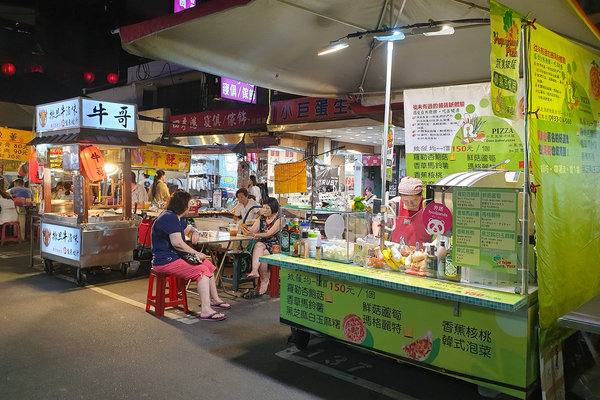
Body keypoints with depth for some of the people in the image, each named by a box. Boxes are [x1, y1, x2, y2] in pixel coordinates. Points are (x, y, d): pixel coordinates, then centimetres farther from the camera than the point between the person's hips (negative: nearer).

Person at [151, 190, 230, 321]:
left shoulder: (177, 218, 17)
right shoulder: (169, 218, -19)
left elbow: (188, 228, 35)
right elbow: (177, 243, -26)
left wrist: (194, 232, 11)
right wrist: (196, 253, -18)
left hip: (175, 256, 11)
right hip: (165, 261, -11)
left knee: (208, 264, 12)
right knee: (202, 270, -22)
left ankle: (214, 299, 23)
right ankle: (206, 311, -27)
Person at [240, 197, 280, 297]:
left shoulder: (279, 219, -6)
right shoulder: (261, 218, 14)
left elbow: (269, 234, -18)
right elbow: (252, 230, 3)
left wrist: (254, 235, -30)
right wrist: (246, 230, -20)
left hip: (276, 246, -4)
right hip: (263, 244, 4)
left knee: (261, 254, -31)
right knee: (258, 245, -31)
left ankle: (264, 282, -26)